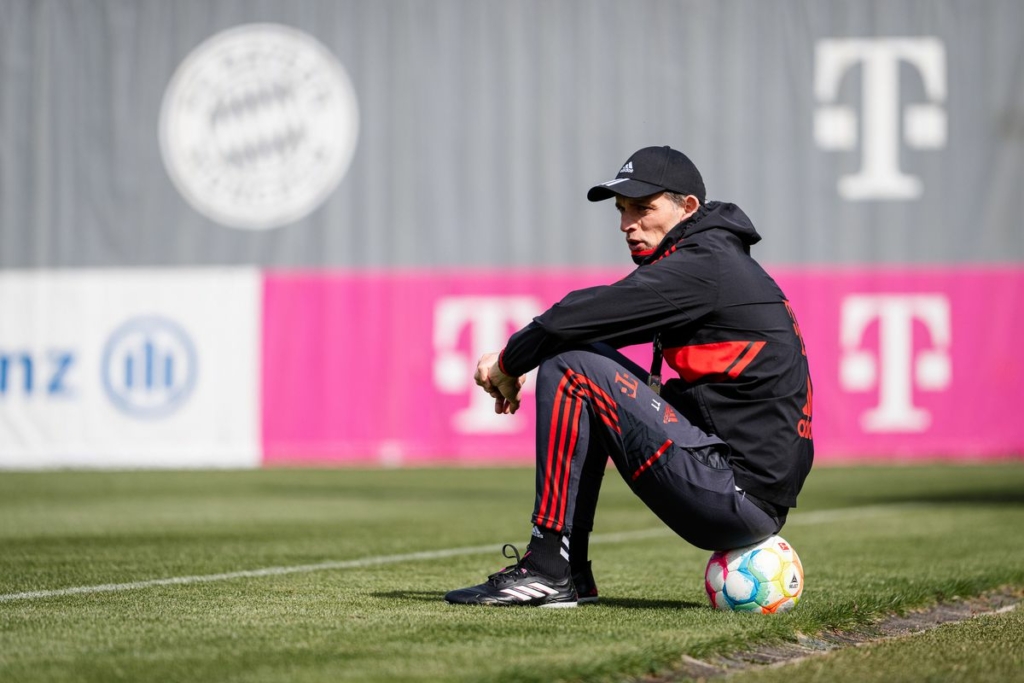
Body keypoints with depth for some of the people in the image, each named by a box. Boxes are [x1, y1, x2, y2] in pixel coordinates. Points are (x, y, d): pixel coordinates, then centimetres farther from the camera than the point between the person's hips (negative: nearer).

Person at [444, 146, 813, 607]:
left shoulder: (704, 266, -11)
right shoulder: (717, 261, 20)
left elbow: (576, 317, -14)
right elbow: (589, 322, 22)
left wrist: (509, 362, 3)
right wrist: (512, 361, 8)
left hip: (741, 496, -10)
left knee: (569, 368, -9)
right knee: (588, 358, 20)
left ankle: (548, 567, -9)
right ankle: (569, 573, 15)